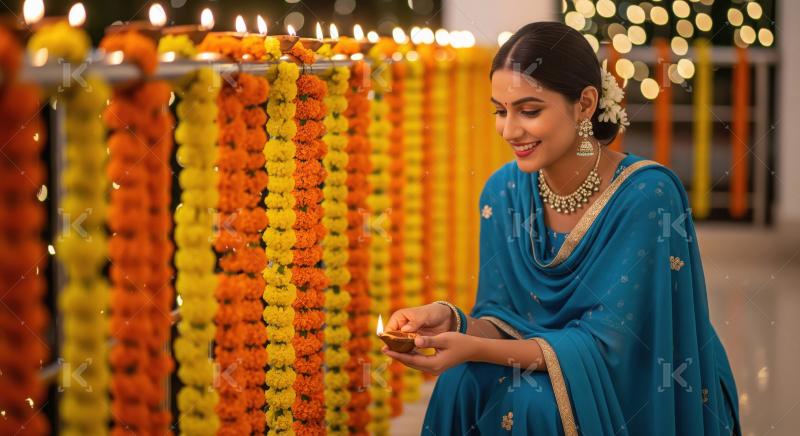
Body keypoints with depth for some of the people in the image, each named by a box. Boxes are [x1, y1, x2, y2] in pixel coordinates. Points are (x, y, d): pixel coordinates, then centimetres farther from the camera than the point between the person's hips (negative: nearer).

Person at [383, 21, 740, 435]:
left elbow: (609, 341, -23)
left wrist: (474, 349, -32)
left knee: (537, 401, -30)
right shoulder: (503, 190, -3)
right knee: (463, 386, -22)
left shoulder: (647, 195, -21)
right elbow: (503, 319, 1)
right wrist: (452, 321, -23)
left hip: (646, 399, -5)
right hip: (549, 374, 5)